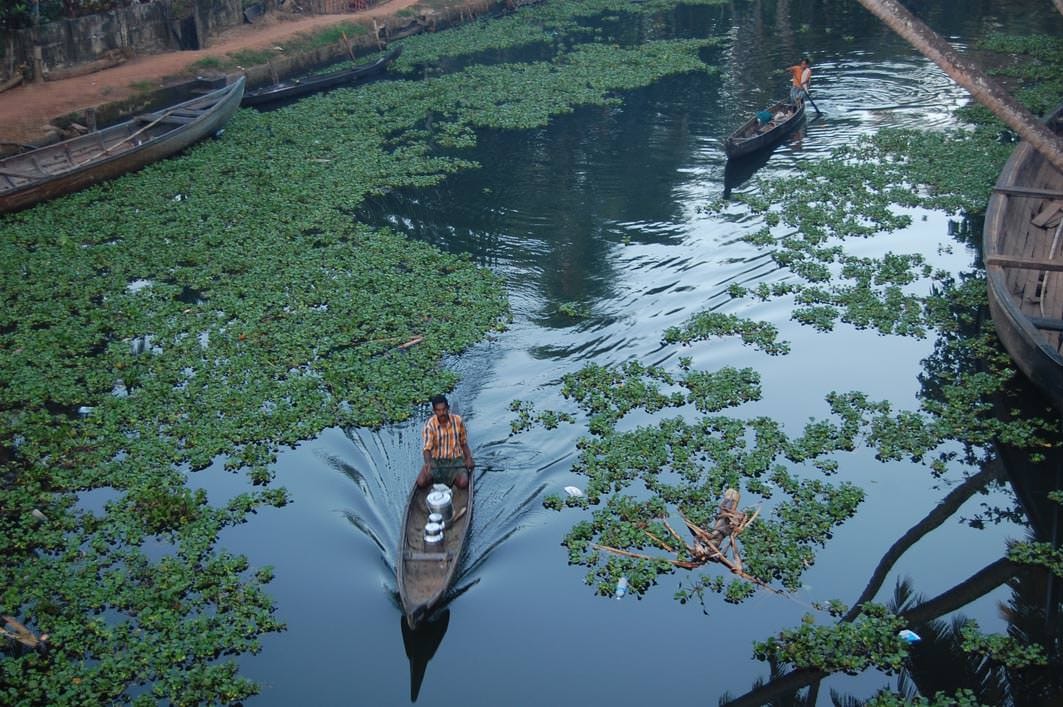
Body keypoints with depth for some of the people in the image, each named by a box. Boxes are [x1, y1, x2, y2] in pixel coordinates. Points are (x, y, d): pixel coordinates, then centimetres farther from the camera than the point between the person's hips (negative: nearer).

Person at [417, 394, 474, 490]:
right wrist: (427, 463, -40)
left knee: (463, 483, -26)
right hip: (435, 460, 0)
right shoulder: (430, 425, -11)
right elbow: (427, 448, -20)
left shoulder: (458, 421, -5)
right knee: (421, 482, -22)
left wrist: (469, 458, -9)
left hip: (455, 459, 0)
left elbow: (463, 443, 7)